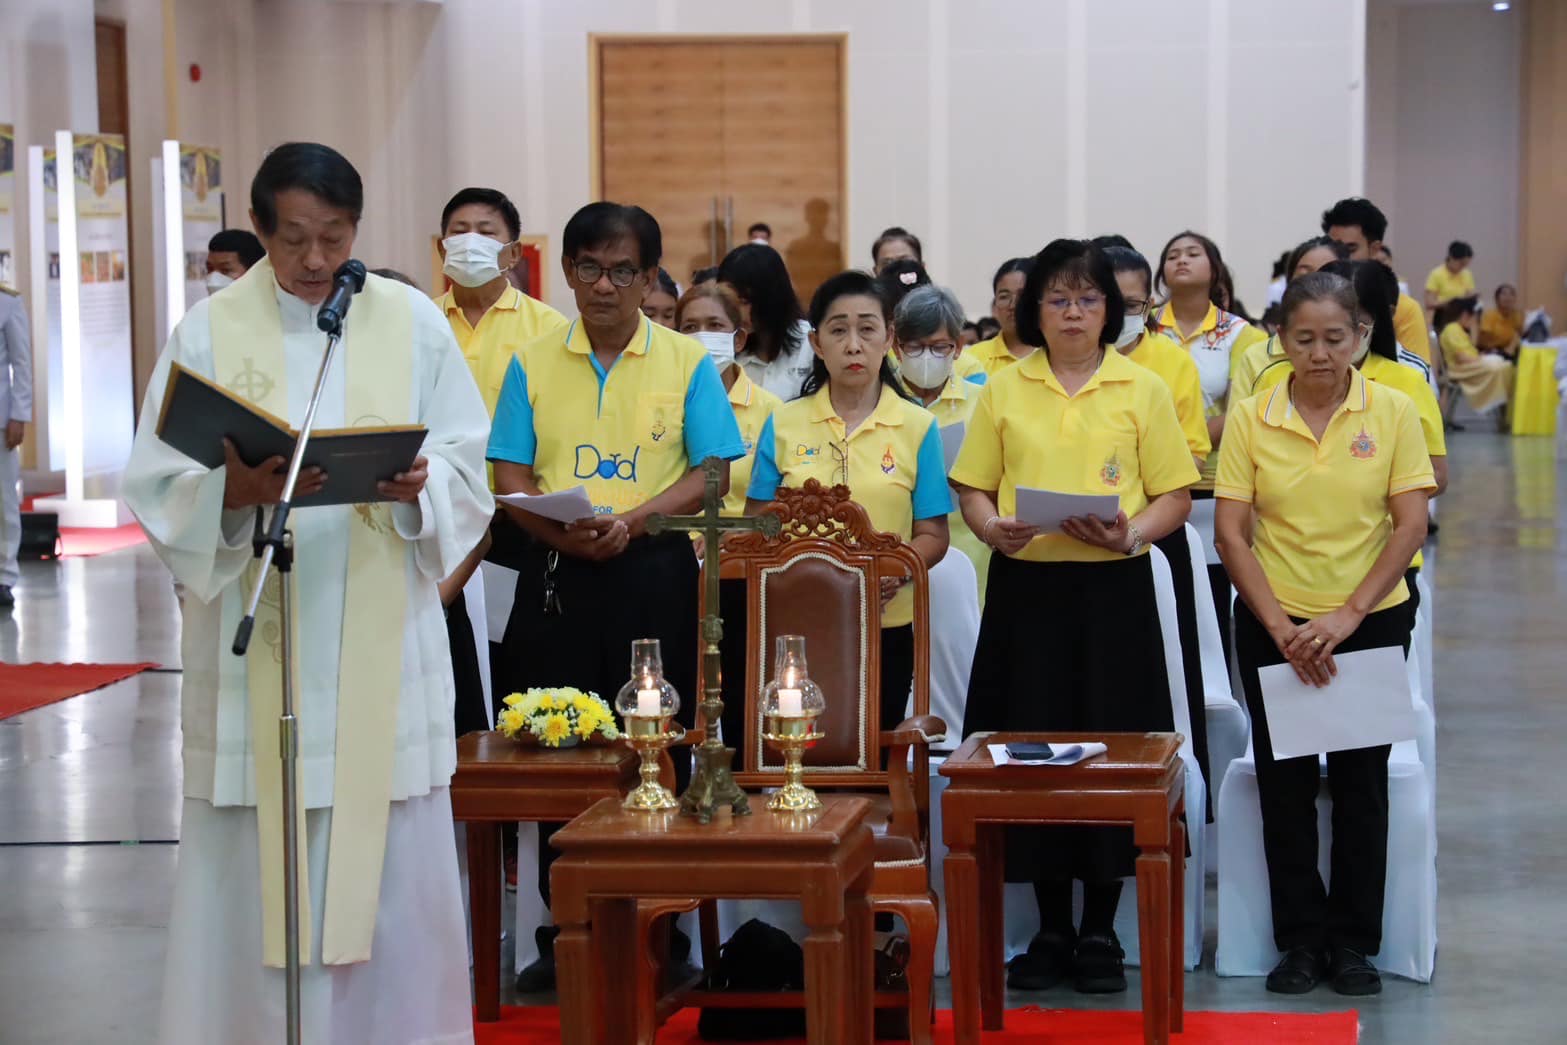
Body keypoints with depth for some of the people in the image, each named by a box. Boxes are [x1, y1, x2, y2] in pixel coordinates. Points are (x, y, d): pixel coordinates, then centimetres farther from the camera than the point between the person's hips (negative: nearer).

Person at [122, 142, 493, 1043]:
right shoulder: (209, 332, 1)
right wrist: (234, 490, -22)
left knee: (390, 862, 4)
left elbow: (468, 470, 5)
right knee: (256, 868, 1)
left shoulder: (414, 322, 4)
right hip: (255, 643, -1)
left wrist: (418, 485, -16)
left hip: (382, 643, 1)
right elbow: (158, 492, -2)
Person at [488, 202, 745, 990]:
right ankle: (564, 933, 11)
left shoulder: (687, 362, 4)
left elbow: (710, 473, -2)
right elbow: (511, 478, 4)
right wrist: (563, 531, -16)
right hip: (557, 572, 2)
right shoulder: (532, 364, 8)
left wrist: (633, 520, -17)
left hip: (653, 573, -1)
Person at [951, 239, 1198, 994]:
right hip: (1025, 589, 1)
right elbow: (972, 487, 9)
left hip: (1112, 591, -1)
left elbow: (1175, 496, 3)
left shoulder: (1142, 390, 5)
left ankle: (1100, 931, 11)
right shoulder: (1003, 391, 9)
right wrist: (994, 529, -11)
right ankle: (1051, 928, 14)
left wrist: (1131, 533, -16)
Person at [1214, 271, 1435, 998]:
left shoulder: (1392, 412, -5)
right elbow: (1231, 533, -5)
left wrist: (1349, 614, -15)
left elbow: (1410, 525, -6)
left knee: (1361, 783, 5)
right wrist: (1280, 627, -13)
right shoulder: (1251, 419, -4)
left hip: (1371, 620, 0)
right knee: (1285, 783, 4)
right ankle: (1301, 939, 16)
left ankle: (1354, 940, 17)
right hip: (1275, 625, 1)